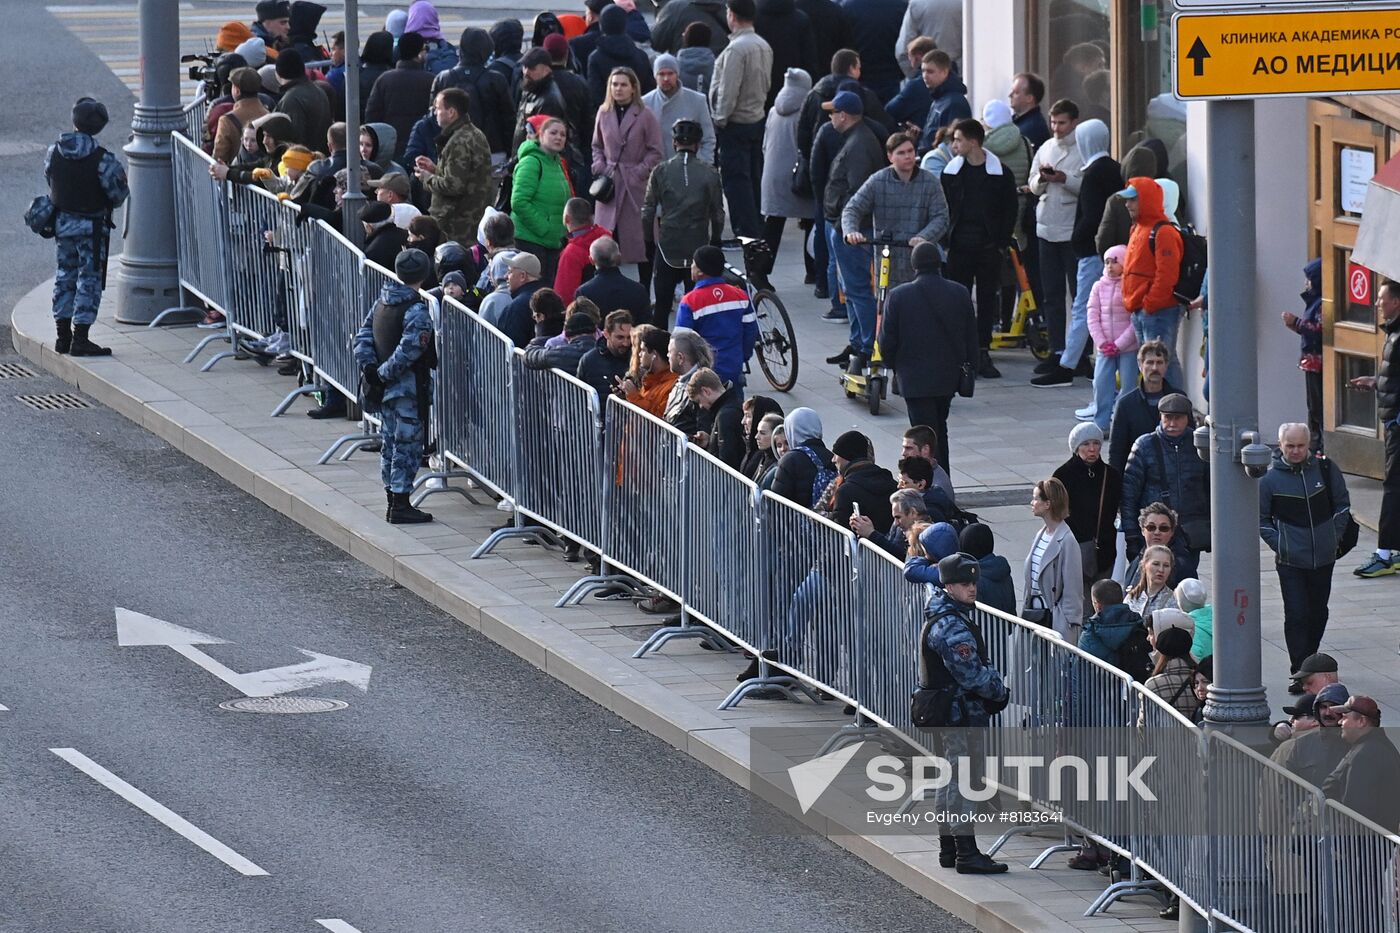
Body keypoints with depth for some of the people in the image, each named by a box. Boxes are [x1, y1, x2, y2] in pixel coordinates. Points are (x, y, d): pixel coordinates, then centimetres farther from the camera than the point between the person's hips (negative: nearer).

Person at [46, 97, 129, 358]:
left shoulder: (54, 153, -6)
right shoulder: (102, 159, -20)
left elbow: (50, 182, 5)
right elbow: (118, 194, -14)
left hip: (62, 224, 5)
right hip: (91, 226, -5)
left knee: (65, 276, 16)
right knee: (89, 278, 1)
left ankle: (63, 336, 20)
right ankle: (80, 339, -2)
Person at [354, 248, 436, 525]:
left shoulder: (382, 301, 7)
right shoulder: (416, 310, -17)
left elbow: (363, 336, 7)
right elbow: (409, 349, -25)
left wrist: (368, 367, -1)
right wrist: (384, 374, -16)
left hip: (386, 387, 8)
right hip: (409, 387, -8)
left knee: (390, 443, 15)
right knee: (408, 445, -2)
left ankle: (393, 503, 22)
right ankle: (400, 506, -2)